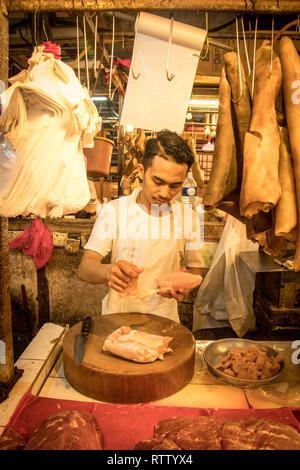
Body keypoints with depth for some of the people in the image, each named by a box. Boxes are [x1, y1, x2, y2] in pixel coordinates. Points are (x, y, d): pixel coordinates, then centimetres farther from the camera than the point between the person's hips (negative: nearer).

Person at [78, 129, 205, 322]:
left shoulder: (189, 217, 3)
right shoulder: (113, 211, -2)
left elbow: (195, 269, 11)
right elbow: (85, 268, -6)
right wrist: (108, 271, -28)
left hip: (164, 319, 1)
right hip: (118, 315, 0)